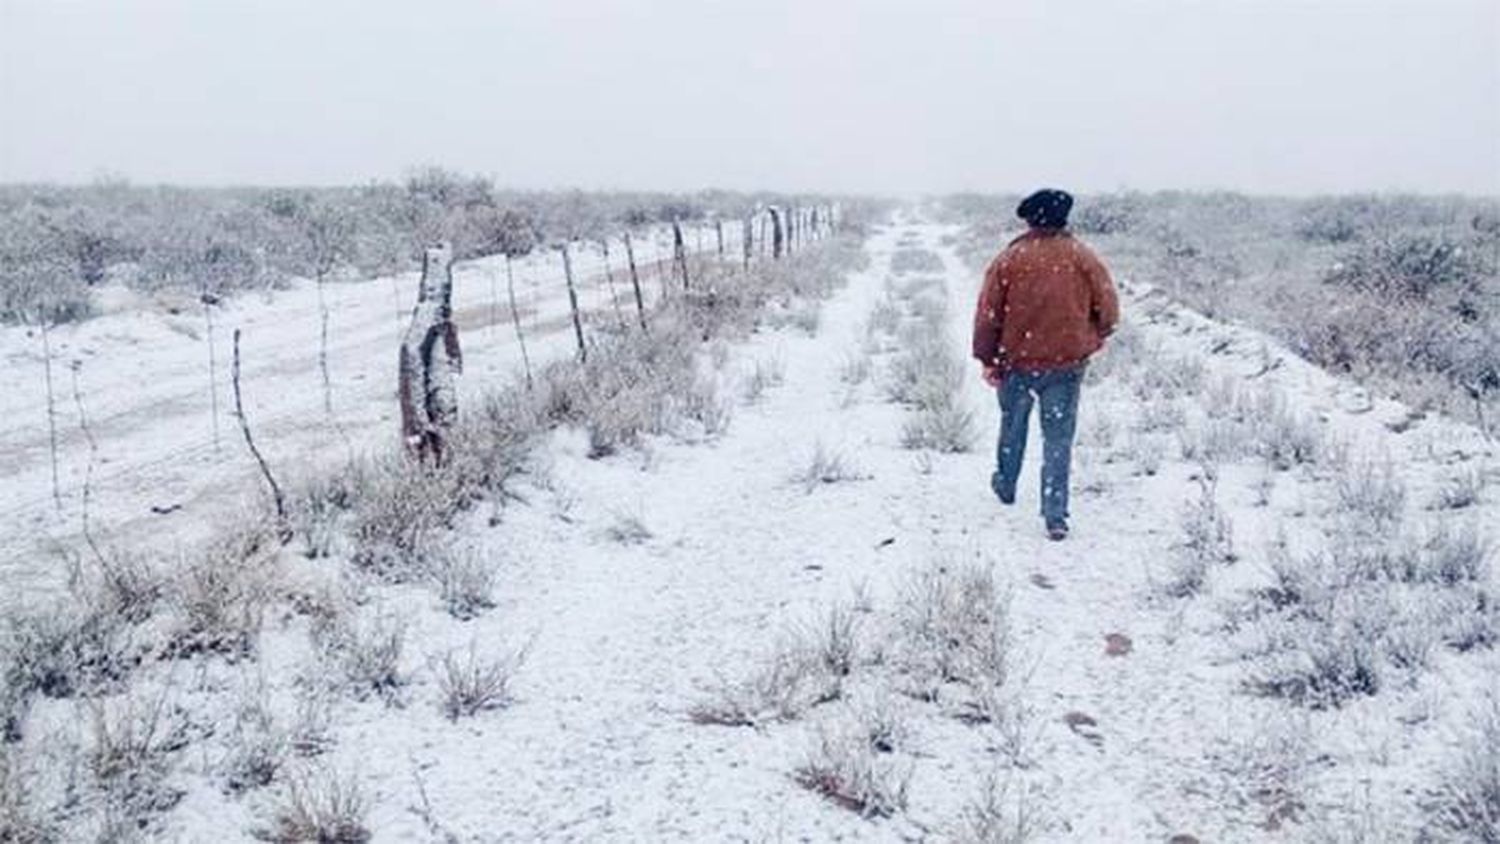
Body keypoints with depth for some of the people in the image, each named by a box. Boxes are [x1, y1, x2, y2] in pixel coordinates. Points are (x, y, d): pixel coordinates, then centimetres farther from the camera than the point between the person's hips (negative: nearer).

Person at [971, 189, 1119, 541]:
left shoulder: (1010, 258, -7)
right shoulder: (1083, 257, -5)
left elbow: (988, 315, -7)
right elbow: (1108, 311, -2)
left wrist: (988, 360, 2)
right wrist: (1088, 341, 16)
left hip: (1017, 362, 0)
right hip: (1067, 364, 0)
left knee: (1013, 425, 23)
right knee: (1058, 438, 5)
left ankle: (1006, 484, 41)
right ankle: (1055, 516, 1)